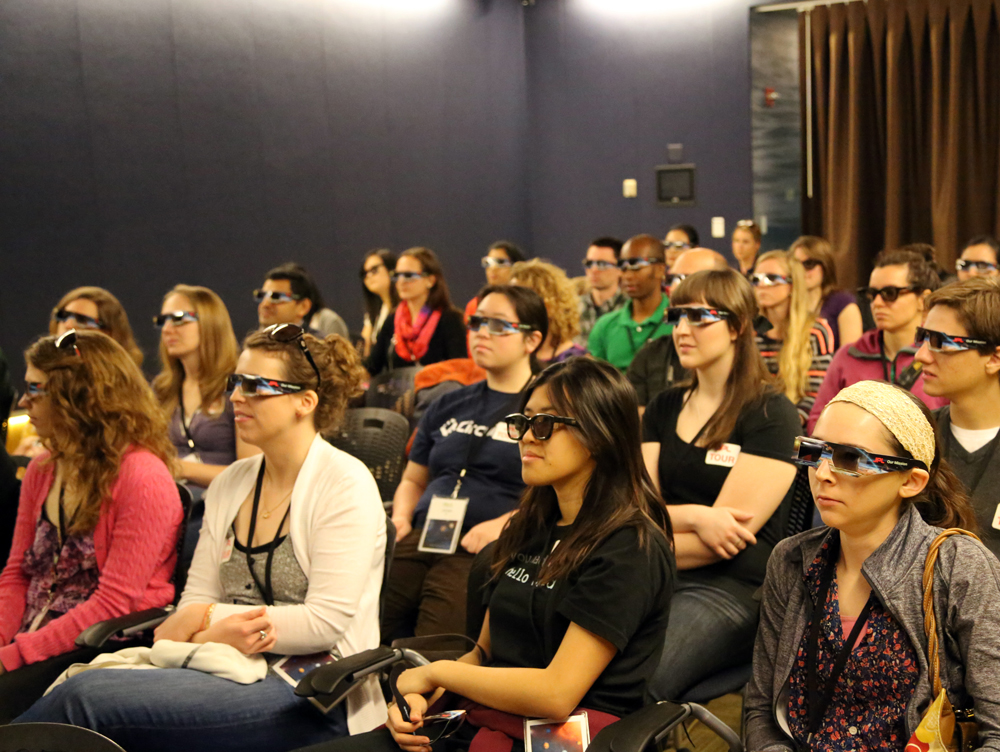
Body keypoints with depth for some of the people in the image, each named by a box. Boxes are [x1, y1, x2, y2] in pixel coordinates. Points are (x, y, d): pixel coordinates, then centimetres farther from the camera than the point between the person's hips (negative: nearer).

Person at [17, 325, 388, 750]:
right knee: (85, 688, -22)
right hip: (237, 671, 6)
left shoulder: (344, 484, -6)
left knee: (86, 698, -23)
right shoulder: (230, 484, 15)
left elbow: (326, 621, -13)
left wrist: (208, 617, -9)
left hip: (316, 695, -6)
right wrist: (213, 632, -12)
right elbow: (195, 600, 12)